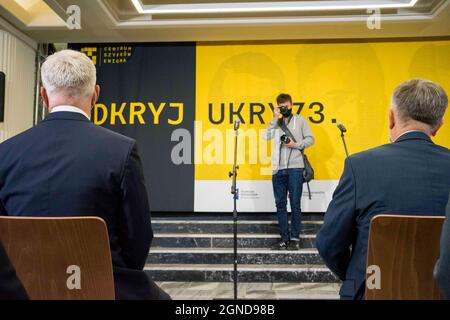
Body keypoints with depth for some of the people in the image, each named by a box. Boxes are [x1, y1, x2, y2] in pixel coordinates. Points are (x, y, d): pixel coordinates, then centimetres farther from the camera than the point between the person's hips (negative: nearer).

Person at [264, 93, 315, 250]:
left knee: (295, 204, -2)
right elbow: (266, 136, 1)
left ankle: (295, 238, 5)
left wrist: (296, 145, -8)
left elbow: (310, 139, 7)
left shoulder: (300, 120, 12)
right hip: (278, 169, 3)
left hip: (295, 168, -3)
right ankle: (284, 238, 12)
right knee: (280, 204, 4)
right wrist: (275, 118, 0)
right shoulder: (276, 122, 18)